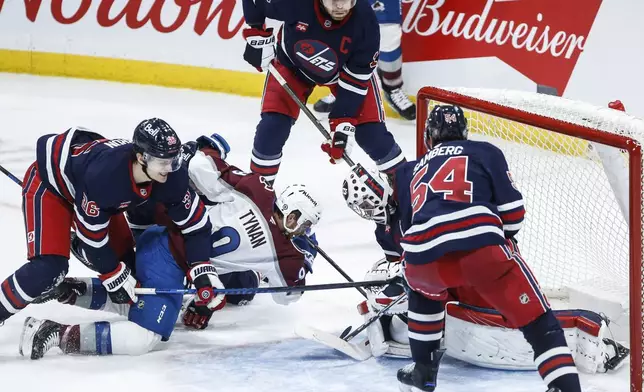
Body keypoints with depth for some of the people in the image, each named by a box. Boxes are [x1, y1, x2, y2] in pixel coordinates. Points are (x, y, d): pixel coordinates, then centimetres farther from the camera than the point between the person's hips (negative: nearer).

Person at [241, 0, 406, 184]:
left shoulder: (365, 21, -34)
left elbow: (355, 79, -26)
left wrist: (344, 122, -27)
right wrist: (257, 33, -21)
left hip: (348, 69, 0)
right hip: (293, 63, 0)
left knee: (370, 130, -8)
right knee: (273, 123, -11)